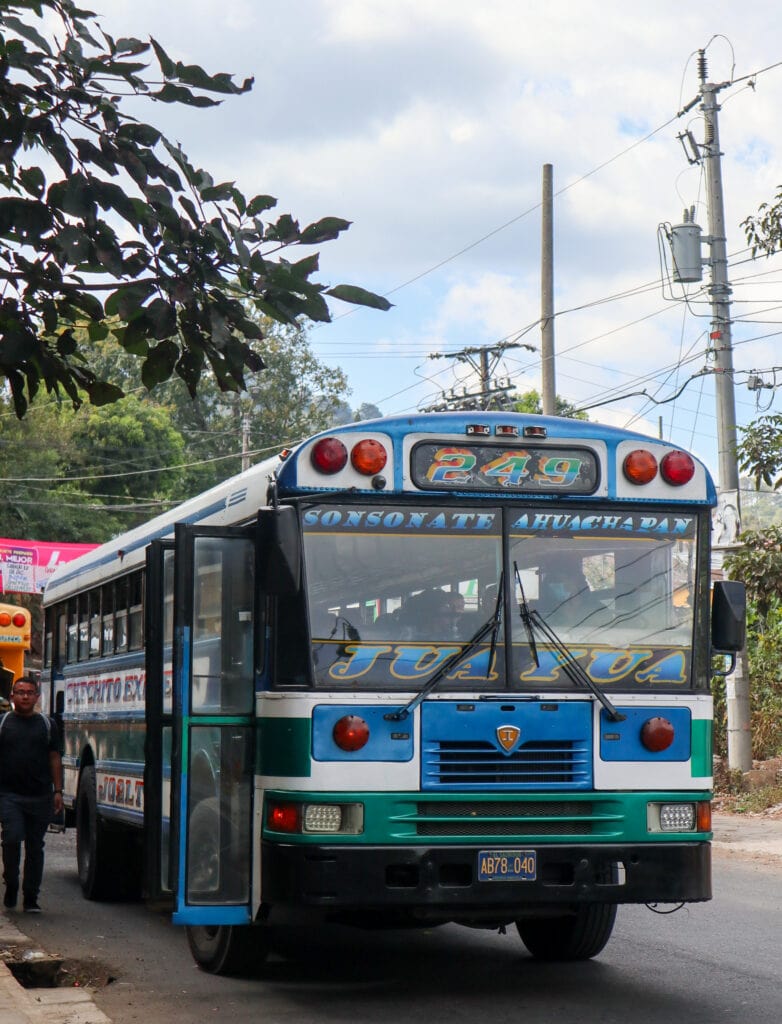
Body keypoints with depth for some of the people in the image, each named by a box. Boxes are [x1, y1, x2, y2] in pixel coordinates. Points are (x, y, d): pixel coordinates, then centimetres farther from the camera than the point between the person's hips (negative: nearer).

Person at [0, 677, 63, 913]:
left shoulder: (47, 725, 10)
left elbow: (55, 759, 11)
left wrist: (58, 791, 4)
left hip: (40, 796, 2)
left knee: (35, 847, 5)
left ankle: (31, 898, 13)